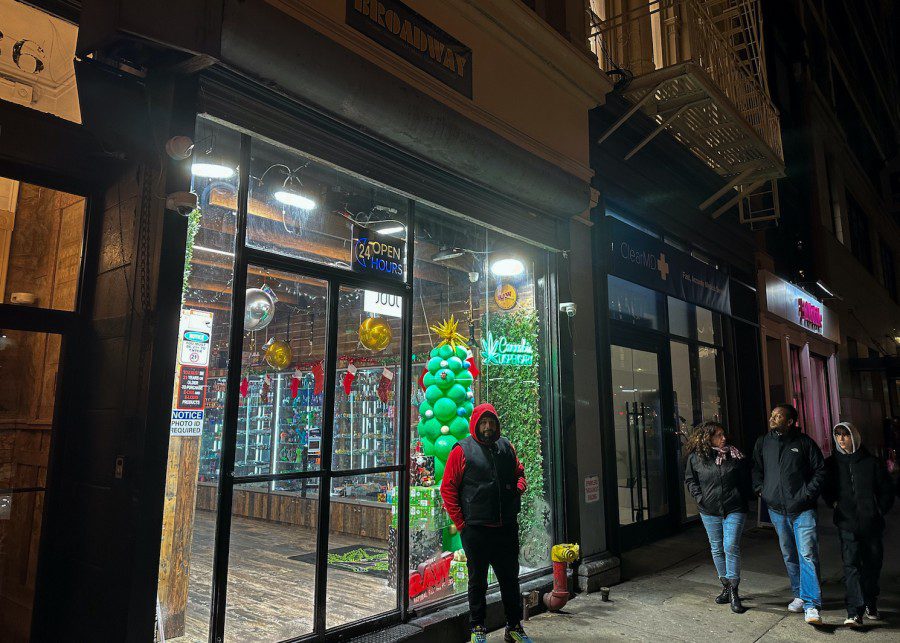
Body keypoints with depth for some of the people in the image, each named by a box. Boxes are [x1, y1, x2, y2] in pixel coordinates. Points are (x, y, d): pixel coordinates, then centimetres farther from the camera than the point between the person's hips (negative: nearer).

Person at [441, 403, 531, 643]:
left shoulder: (506, 447, 7)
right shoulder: (462, 450, -7)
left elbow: (519, 472, 23)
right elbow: (448, 489, -5)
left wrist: (519, 487, 1)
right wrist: (460, 523, -9)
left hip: (507, 526, 4)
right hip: (476, 528, -4)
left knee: (510, 577, 15)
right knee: (478, 580, 10)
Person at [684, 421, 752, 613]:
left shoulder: (734, 455, -2)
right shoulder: (695, 457, -2)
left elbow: (746, 477, 8)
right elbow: (690, 480, 8)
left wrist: (744, 498, 1)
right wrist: (700, 497, -3)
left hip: (734, 509, -2)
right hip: (710, 511, 2)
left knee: (731, 547, -8)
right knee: (717, 549, 11)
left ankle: (733, 592, 2)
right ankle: (726, 587, 27)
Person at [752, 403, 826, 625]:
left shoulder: (804, 442, -4)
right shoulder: (763, 443, 7)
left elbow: (819, 470, 0)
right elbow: (756, 468, 17)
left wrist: (808, 494, -8)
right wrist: (760, 488, 4)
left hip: (802, 509, -4)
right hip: (777, 509, 4)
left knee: (807, 554, -11)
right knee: (789, 555, 14)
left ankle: (811, 605, -9)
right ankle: (799, 595, 28)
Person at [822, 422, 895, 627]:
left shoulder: (871, 462, 1)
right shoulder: (832, 463, 5)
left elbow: (887, 489, 7)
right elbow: (825, 489, 16)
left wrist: (879, 511, 2)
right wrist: (834, 503, 2)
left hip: (871, 523, 1)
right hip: (847, 523, 0)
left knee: (872, 563, 12)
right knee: (851, 564, -9)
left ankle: (870, 603, 33)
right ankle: (855, 612, -12)